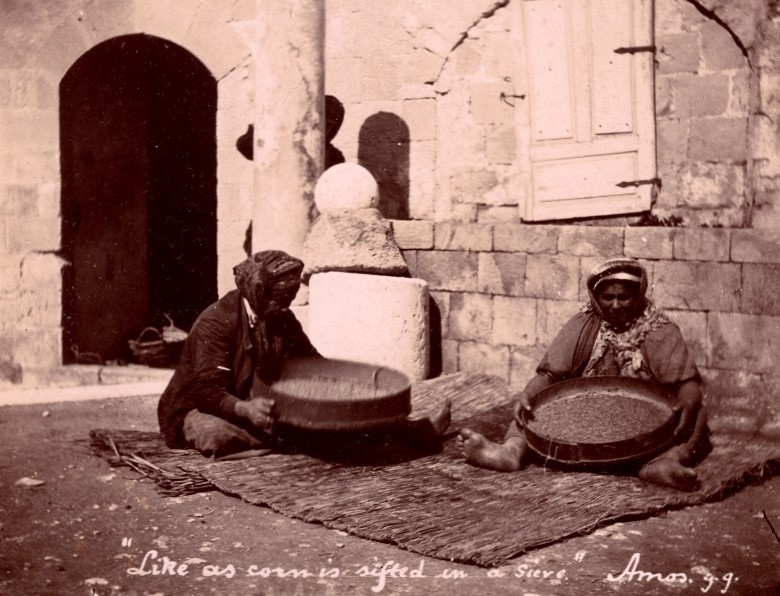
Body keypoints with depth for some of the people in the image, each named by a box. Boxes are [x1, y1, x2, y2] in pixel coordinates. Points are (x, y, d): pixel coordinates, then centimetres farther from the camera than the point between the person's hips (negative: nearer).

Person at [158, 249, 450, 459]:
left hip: (262, 407, 6)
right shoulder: (216, 322, -21)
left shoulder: (283, 320, 2)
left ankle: (414, 431, -5)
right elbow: (207, 390, -28)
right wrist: (245, 409, -47)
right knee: (217, 437, -43)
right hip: (202, 410, -6)